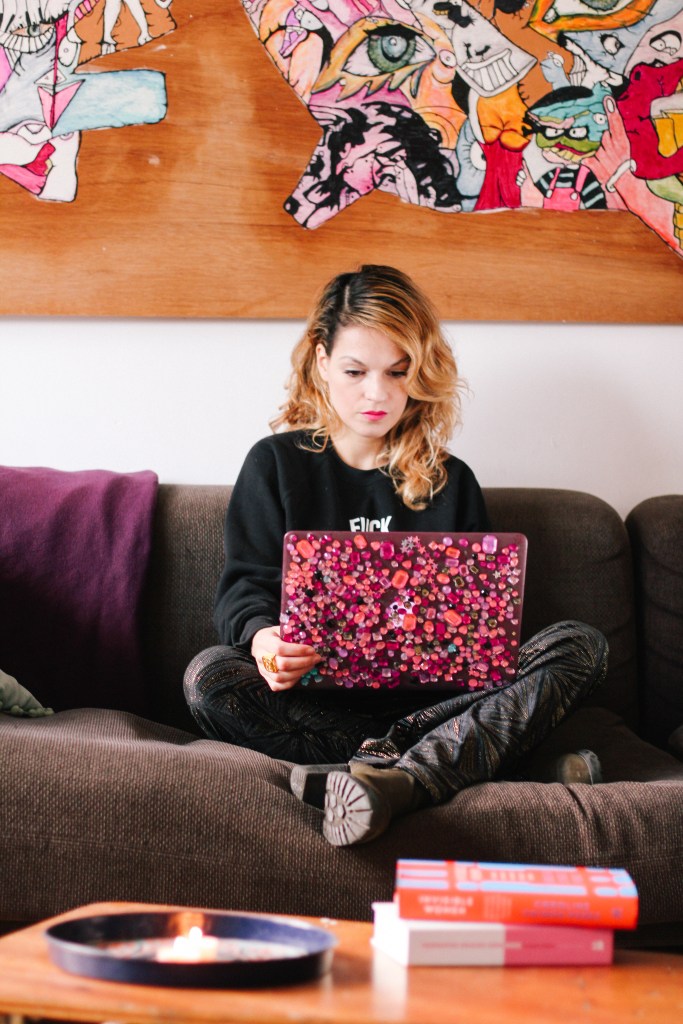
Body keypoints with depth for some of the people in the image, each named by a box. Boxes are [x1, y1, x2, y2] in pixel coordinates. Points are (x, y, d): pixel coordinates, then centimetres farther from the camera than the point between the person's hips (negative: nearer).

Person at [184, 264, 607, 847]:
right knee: (209, 676, -31)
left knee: (582, 646, -21)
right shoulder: (276, 464, 10)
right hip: (314, 696, -2)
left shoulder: (451, 481, 16)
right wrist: (263, 637, -23)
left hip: (432, 695, 2)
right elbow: (244, 585, 3)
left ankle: (386, 774, -42)